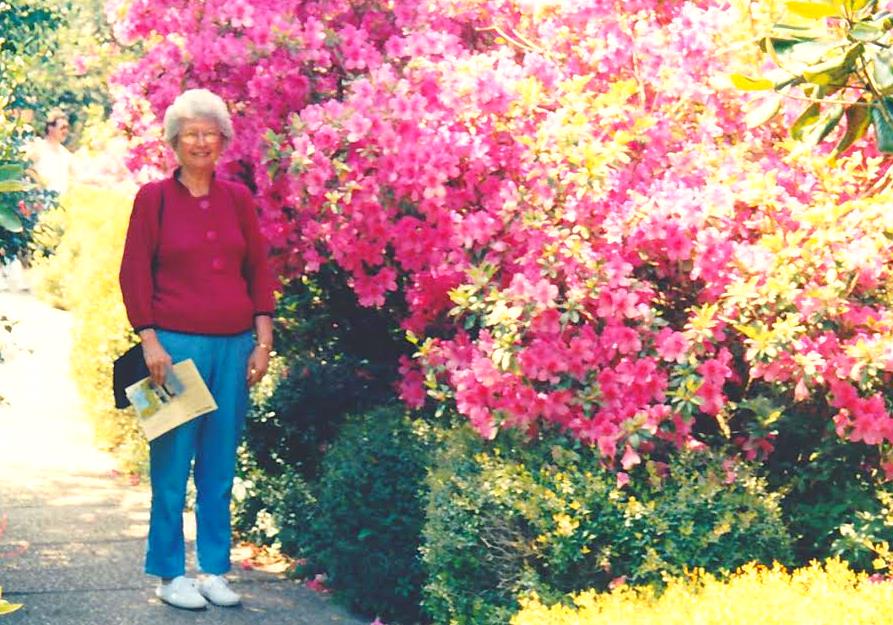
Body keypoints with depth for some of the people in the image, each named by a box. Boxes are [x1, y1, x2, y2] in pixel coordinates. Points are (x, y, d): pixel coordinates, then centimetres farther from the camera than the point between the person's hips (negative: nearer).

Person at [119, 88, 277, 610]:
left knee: (220, 465, 8)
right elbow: (135, 274, -1)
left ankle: (215, 570, 17)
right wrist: (151, 343, -8)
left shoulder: (238, 199, 10)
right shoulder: (154, 197, 1)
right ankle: (170, 574, 9)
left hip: (234, 347, 3)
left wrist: (263, 342, 5)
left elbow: (260, 271, 12)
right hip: (176, 345, -3)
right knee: (172, 463, -1)